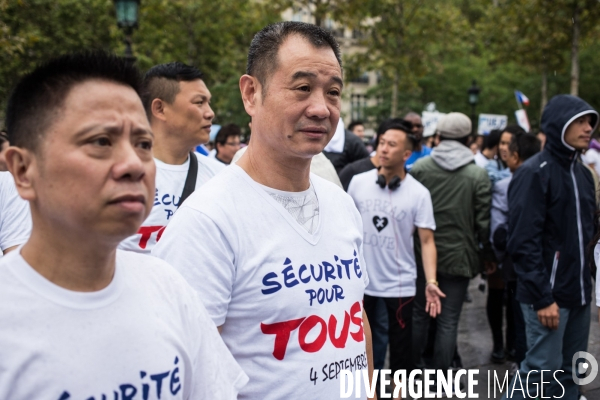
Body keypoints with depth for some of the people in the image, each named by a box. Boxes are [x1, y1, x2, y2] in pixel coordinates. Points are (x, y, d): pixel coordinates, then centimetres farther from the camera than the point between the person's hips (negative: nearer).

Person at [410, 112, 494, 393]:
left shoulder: (419, 167, -6)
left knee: (419, 313, 17)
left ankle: (415, 367, 29)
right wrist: (488, 254, 8)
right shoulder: (478, 175, -8)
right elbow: (484, 221, -6)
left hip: (422, 253, 2)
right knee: (448, 321, 6)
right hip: (458, 256, -2)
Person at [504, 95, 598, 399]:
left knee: (570, 373, 13)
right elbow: (523, 242, -18)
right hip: (549, 294, -8)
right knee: (543, 371, -5)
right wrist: (542, 297, -19)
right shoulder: (534, 173, -12)